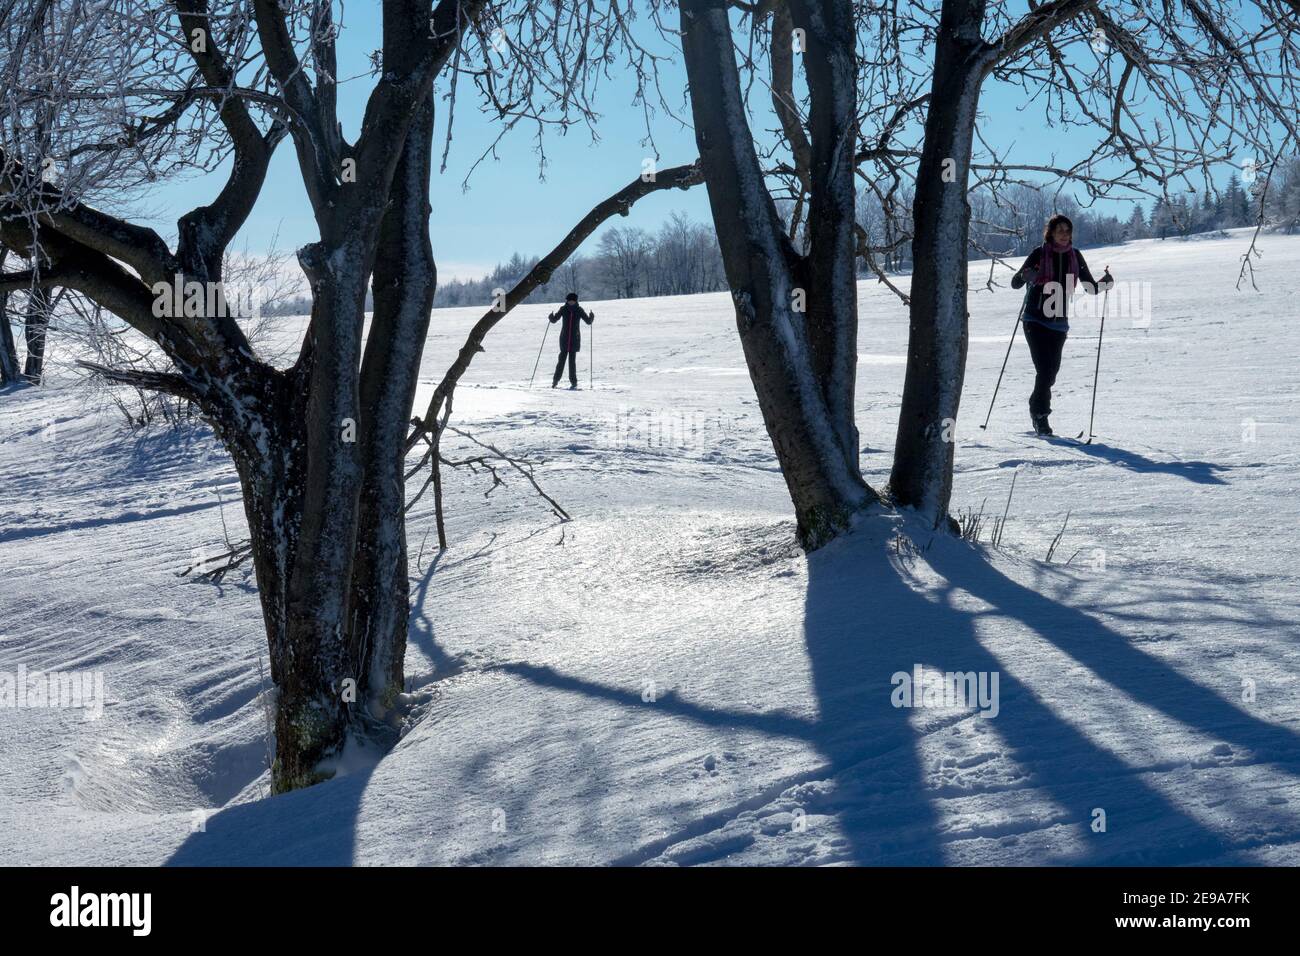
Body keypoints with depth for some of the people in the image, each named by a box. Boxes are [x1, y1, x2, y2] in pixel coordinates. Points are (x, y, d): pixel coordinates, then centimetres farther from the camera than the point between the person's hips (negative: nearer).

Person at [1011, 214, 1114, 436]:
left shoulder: (1075, 256, 5)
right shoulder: (1040, 254, -5)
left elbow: (1090, 287, 6)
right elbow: (1015, 283, -4)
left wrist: (1105, 282, -14)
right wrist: (1026, 276, -25)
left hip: (1059, 322, 3)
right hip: (1036, 320, -3)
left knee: (1052, 370, 6)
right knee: (1045, 369, -12)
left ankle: (1037, 407, 29)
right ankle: (1040, 414, 0)